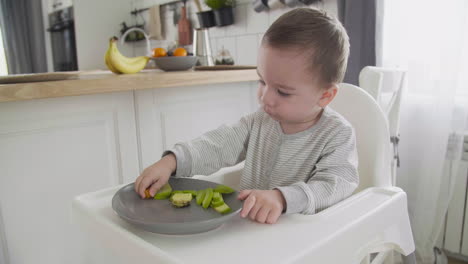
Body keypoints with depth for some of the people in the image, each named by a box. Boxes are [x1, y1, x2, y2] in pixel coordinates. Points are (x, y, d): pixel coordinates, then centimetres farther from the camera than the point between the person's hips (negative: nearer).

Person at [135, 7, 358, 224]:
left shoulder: (338, 135, -11)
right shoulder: (261, 120, 4)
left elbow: (337, 185, -23)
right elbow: (218, 145, 0)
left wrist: (281, 198, -40)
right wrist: (171, 162, -15)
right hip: (247, 226, 4)